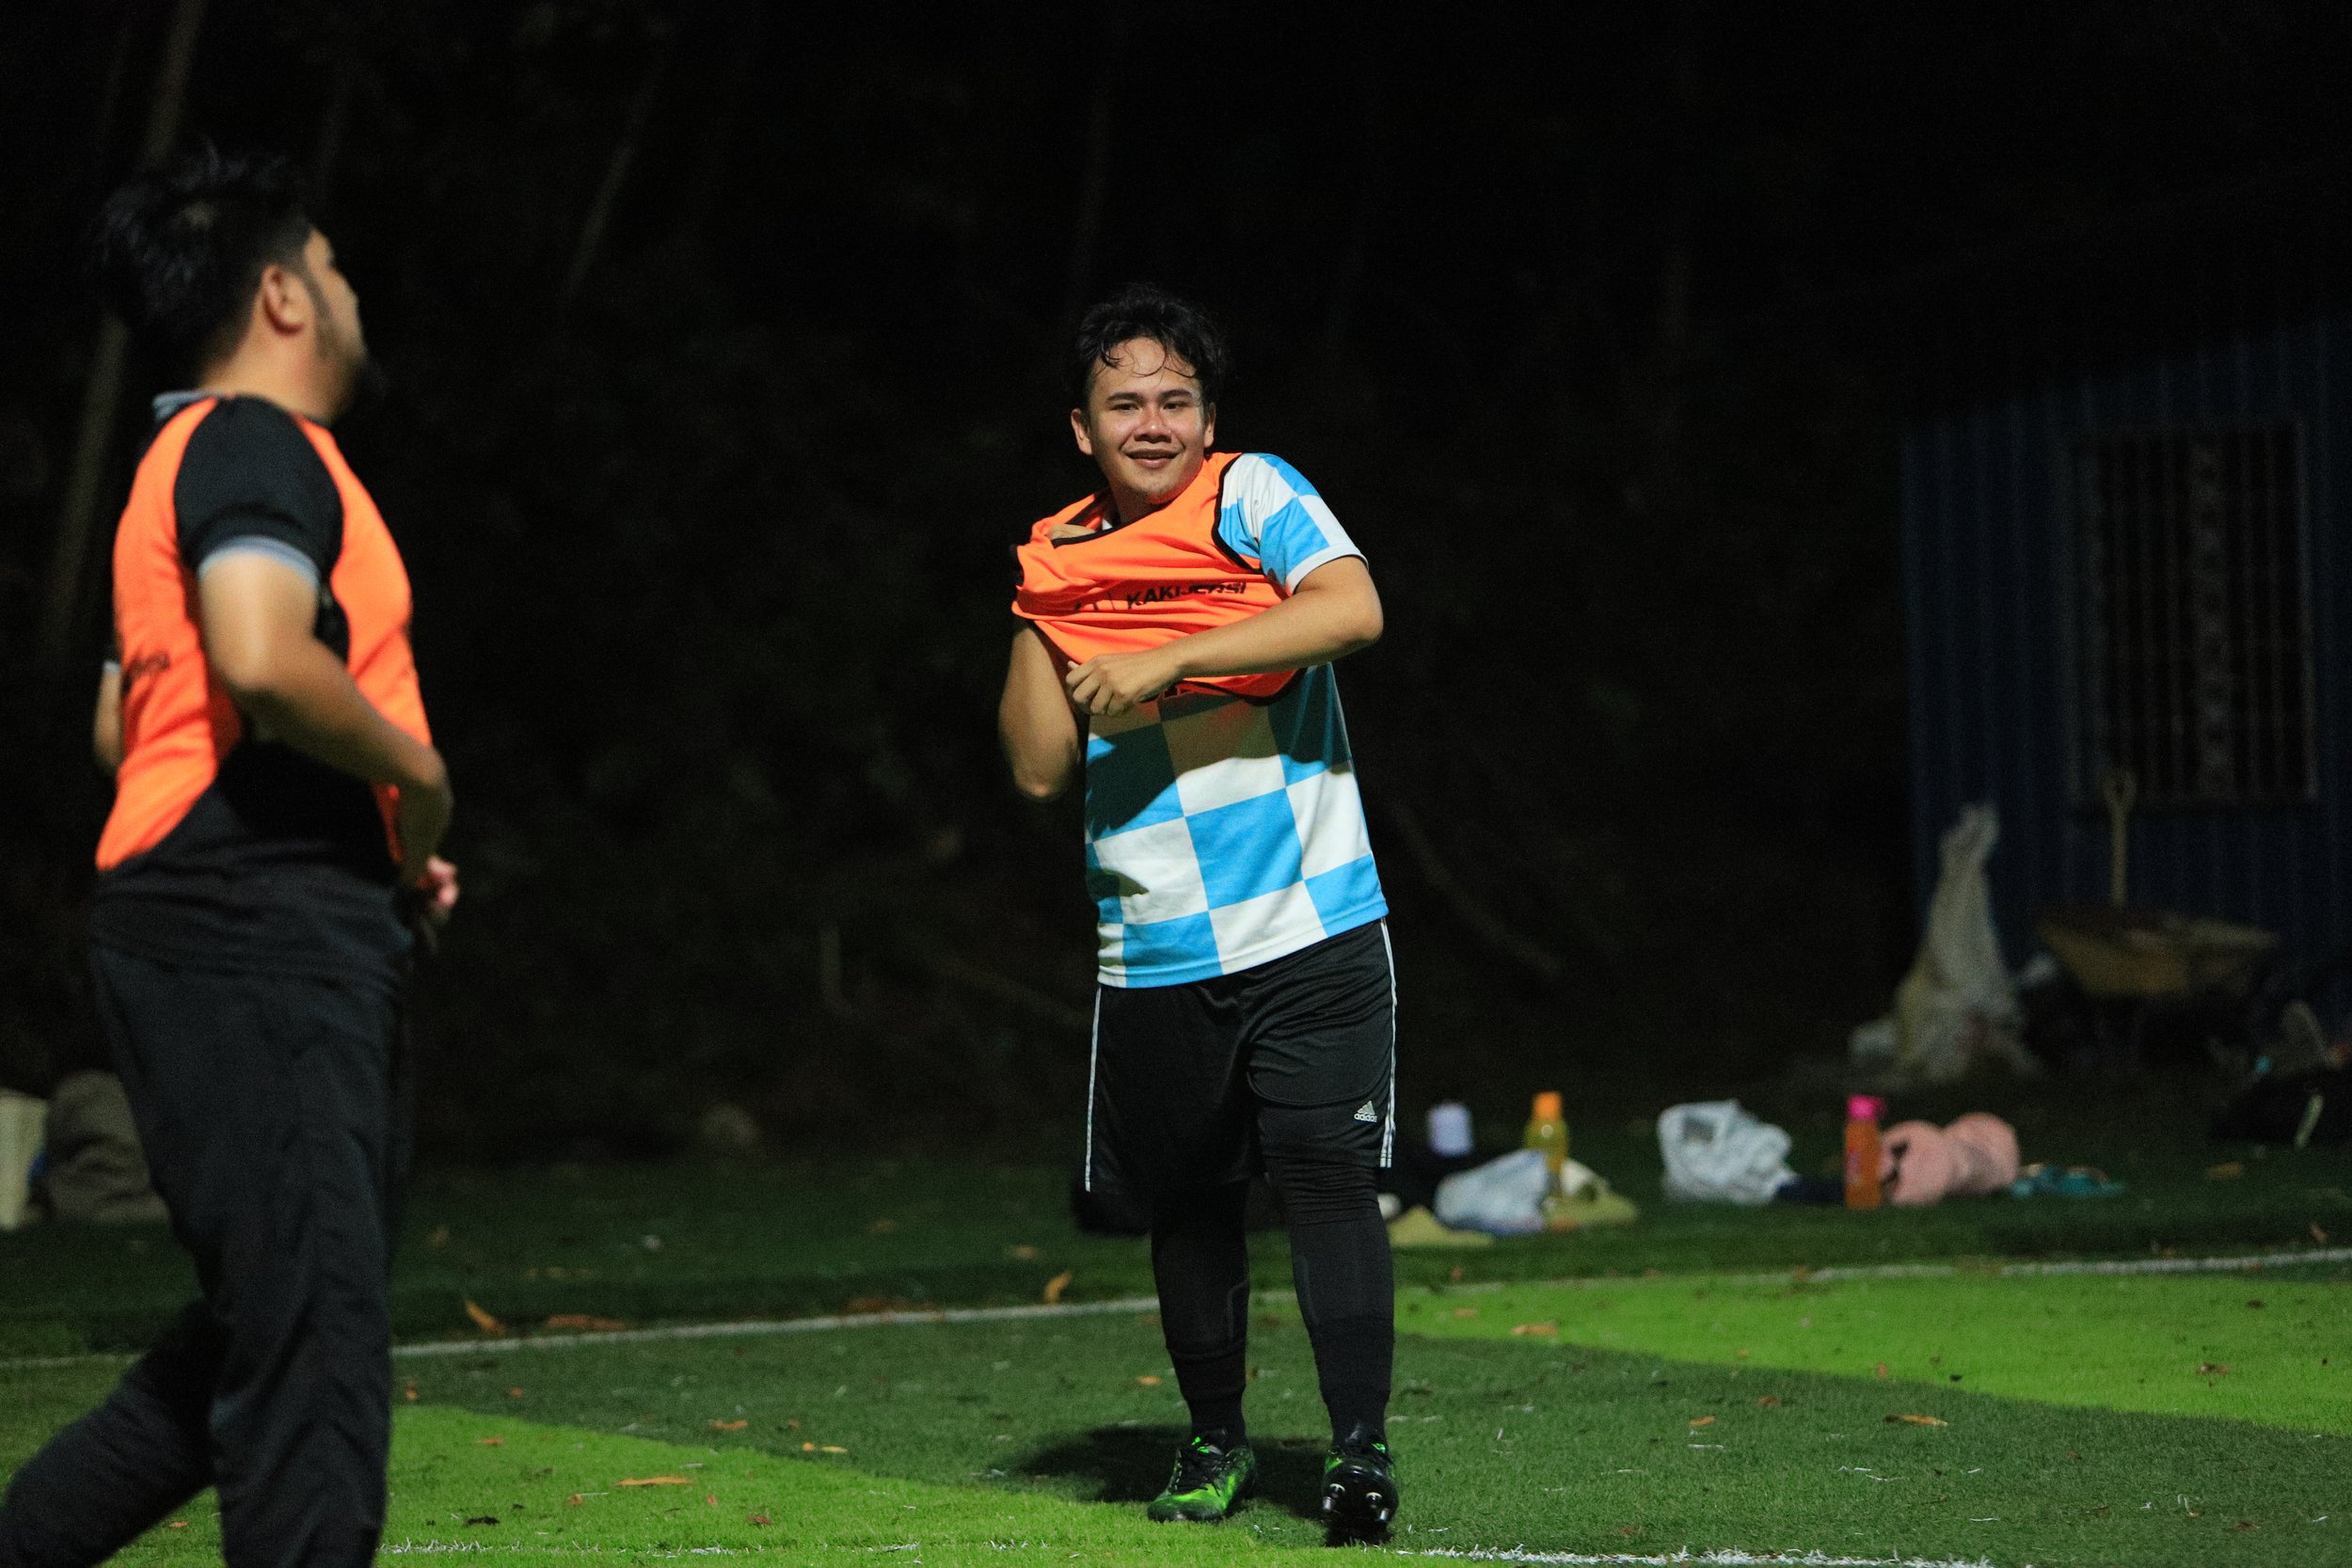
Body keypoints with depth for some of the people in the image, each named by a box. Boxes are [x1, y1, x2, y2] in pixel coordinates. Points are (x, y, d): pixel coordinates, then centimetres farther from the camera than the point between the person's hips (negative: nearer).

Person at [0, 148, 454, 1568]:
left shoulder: (187, 462, 24)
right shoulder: (262, 445, -9)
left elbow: (123, 724, 30)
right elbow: (261, 662, -27)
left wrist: (374, 843, 23)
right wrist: (417, 772, -11)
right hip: (260, 953, -10)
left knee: (267, 1332, 14)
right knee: (315, 1341, -13)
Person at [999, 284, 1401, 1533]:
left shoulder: (1254, 495, -1)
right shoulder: (1060, 562, 10)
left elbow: (1353, 609, -20)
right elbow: (1040, 768, 7)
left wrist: (1168, 659, -21)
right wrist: (1031, 614, -2)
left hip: (1310, 931, -4)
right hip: (1151, 953, 4)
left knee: (1327, 1176, -11)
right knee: (1186, 1202, 11)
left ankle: (1360, 1444, -9)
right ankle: (1214, 1441, 26)